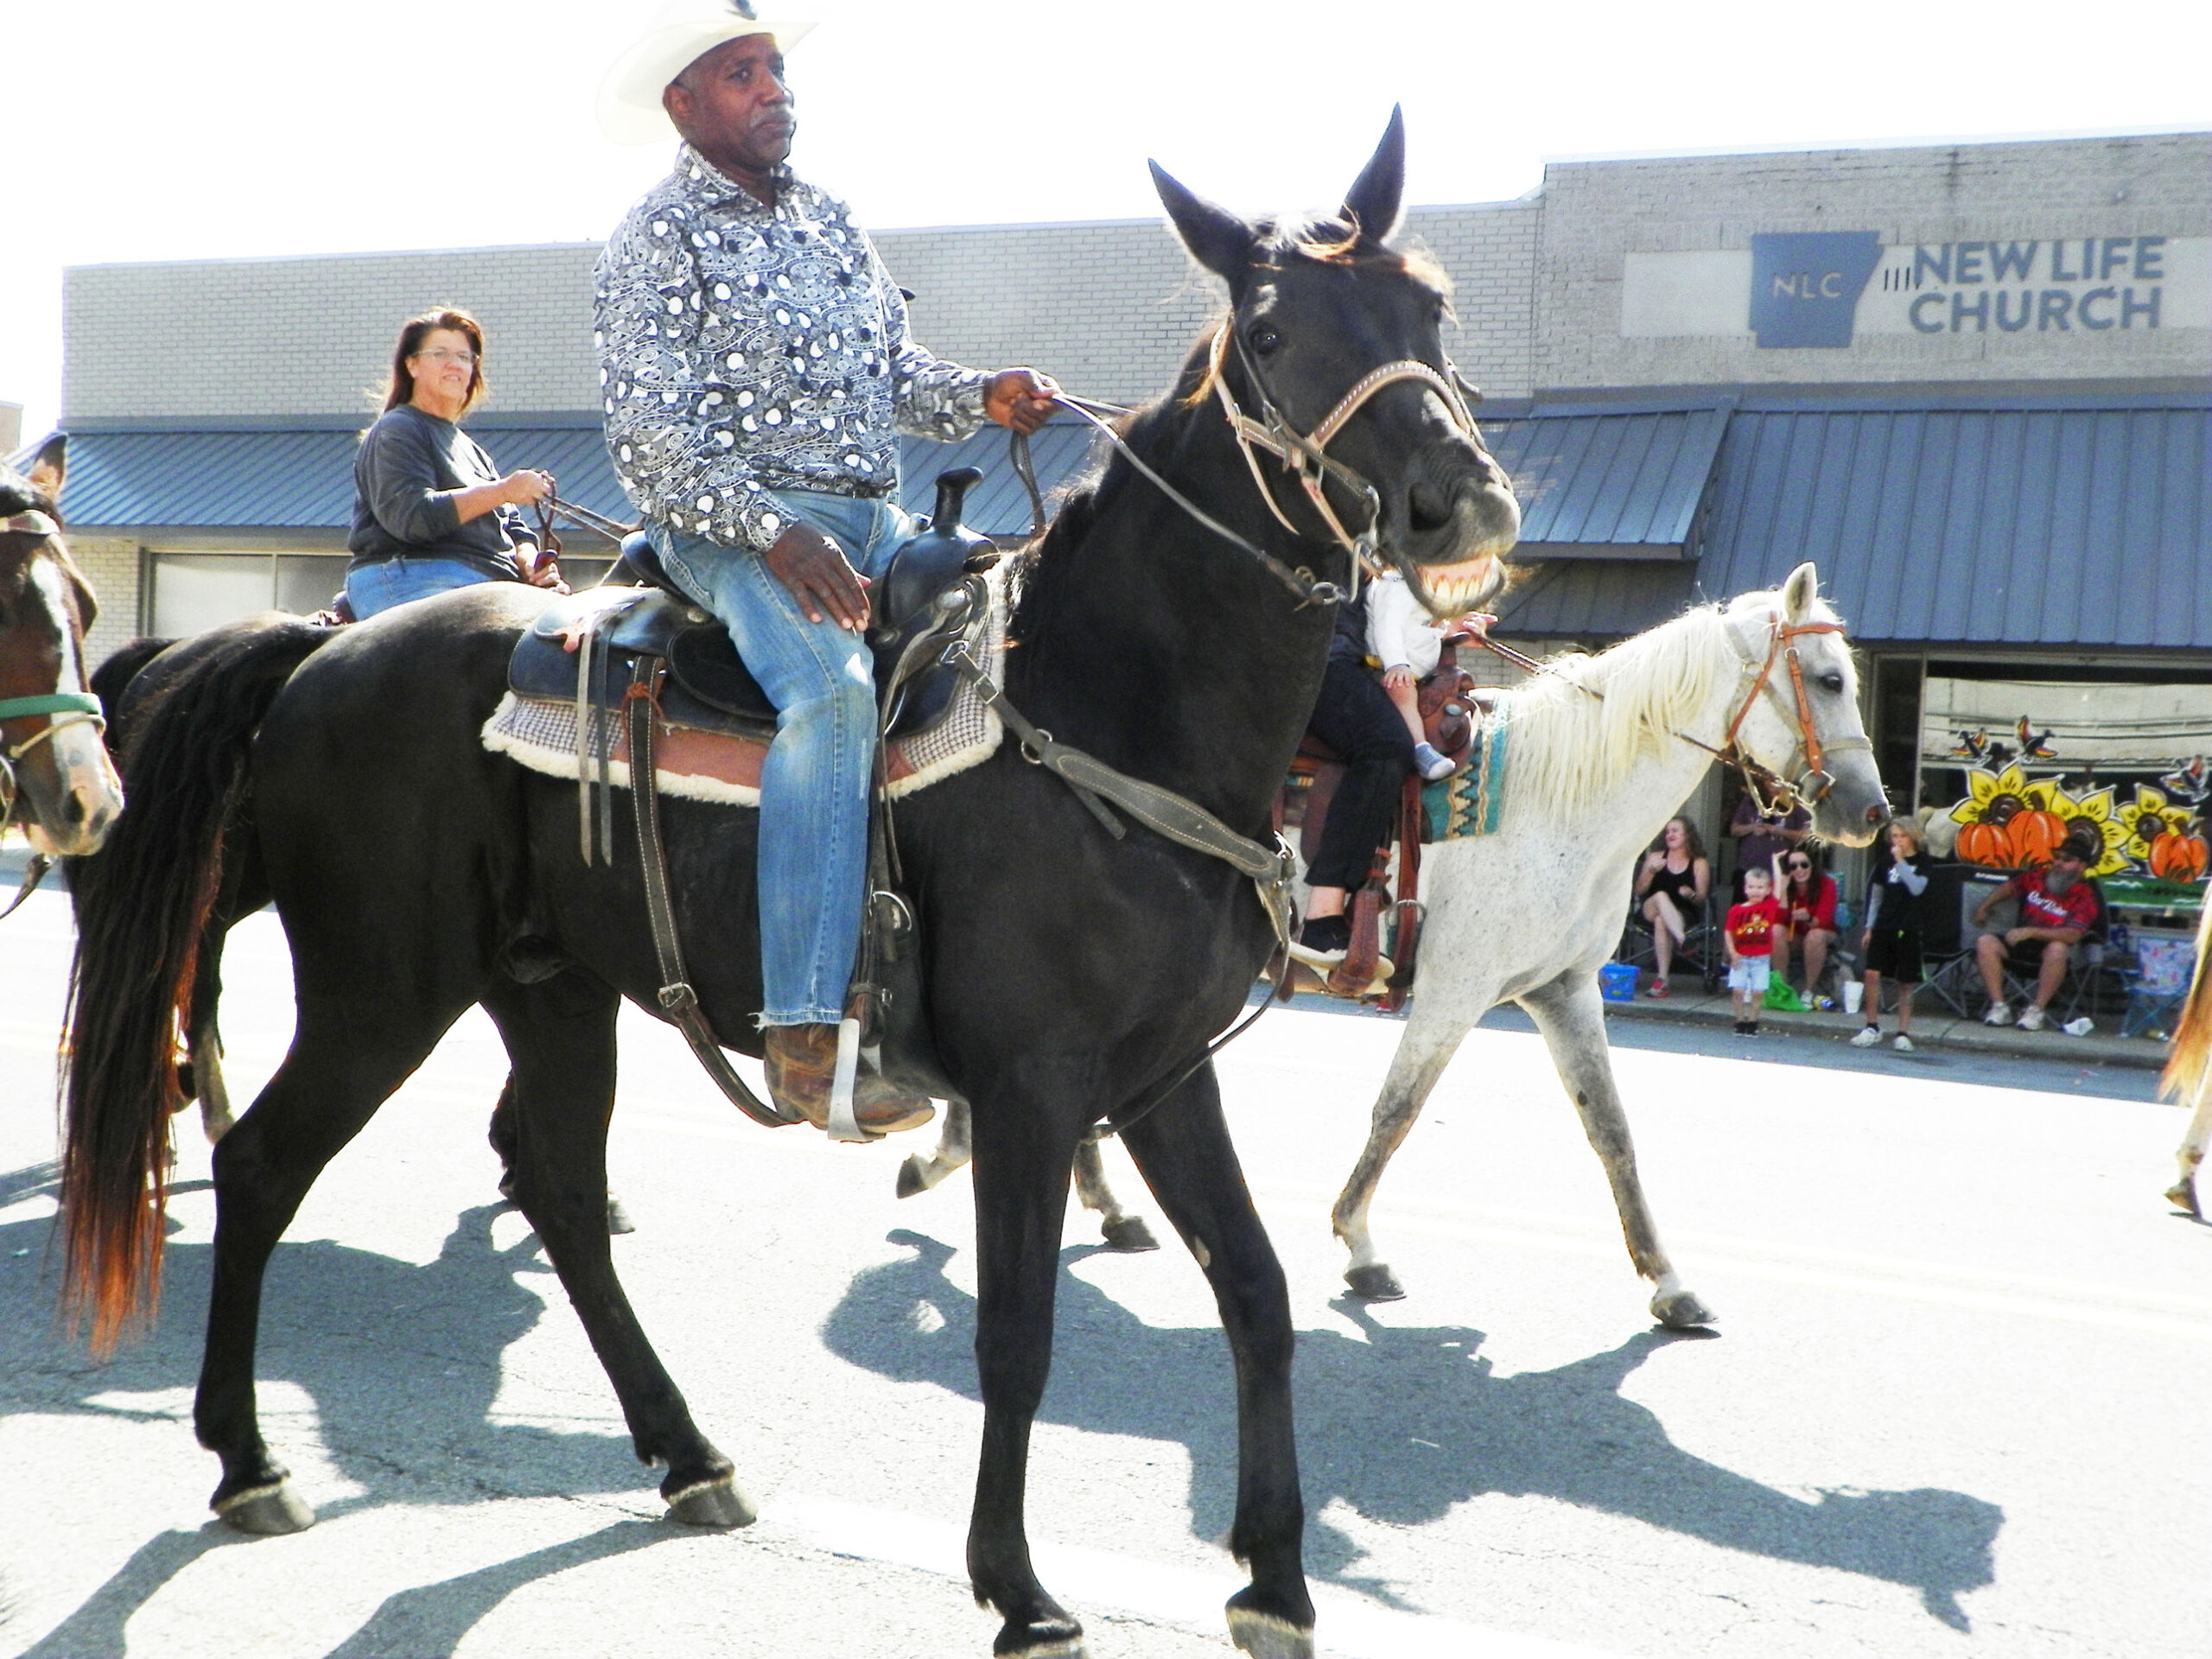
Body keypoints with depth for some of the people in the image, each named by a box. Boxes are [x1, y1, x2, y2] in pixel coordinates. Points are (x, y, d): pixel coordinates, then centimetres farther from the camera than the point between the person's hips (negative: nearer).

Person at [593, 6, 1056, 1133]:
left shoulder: (830, 220, 20)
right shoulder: (658, 240, 0)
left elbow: (898, 372, 21)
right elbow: (650, 440, -9)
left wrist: (982, 396, -1)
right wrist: (774, 532, -22)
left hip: (873, 515, 7)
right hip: (732, 524, -7)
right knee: (834, 686, -34)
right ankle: (806, 1034, -35)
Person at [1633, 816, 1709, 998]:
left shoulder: (1699, 864, 9)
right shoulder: (1655, 857, 15)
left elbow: (1701, 900, 5)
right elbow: (1639, 891, 9)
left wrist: (1691, 895, -18)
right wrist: (1651, 872, -9)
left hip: (1683, 914, -1)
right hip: (1650, 910, 1)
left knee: (1661, 921, -38)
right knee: (1661, 896, -36)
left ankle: (1661, 978, -47)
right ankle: (1684, 941, -53)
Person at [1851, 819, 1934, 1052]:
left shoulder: (1924, 862, 2)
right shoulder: (1885, 862, 11)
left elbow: (1917, 888, -16)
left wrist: (1900, 861, -15)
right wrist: (1869, 928, 13)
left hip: (1909, 930, -3)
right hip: (1883, 926, 3)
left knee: (1905, 982, 1)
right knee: (1871, 973, -11)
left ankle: (1903, 1033, 10)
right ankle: (1872, 1027, -1)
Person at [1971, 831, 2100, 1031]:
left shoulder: (2085, 897, -8)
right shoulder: (2037, 878, 5)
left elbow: (2072, 935, -22)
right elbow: (2009, 887, 26)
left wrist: (2030, 932, -29)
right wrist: (1985, 906, 16)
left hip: (2049, 952, -4)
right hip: (2022, 945, 4)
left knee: (2058, 949, -39)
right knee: (1985, 943, -22)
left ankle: (2037, 1010, -27)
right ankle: (1999, 1007, -21)